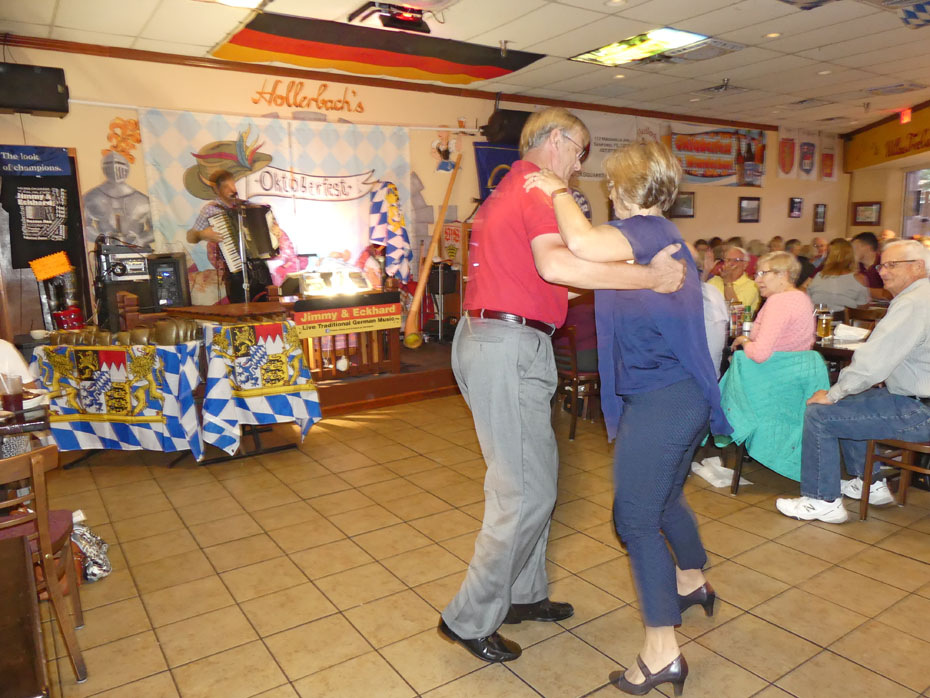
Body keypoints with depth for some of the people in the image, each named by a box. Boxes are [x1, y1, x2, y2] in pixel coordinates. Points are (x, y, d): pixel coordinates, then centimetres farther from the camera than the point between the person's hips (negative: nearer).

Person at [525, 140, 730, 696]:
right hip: (683, 394, 10)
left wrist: (559, 191, -19)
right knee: (665, 499, 27)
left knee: (635, 519, -1)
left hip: (659, 400, -10)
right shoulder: (663, 234, 15)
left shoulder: (644, 231, -16)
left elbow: (582, 244, -37)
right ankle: (693, 582, 51)